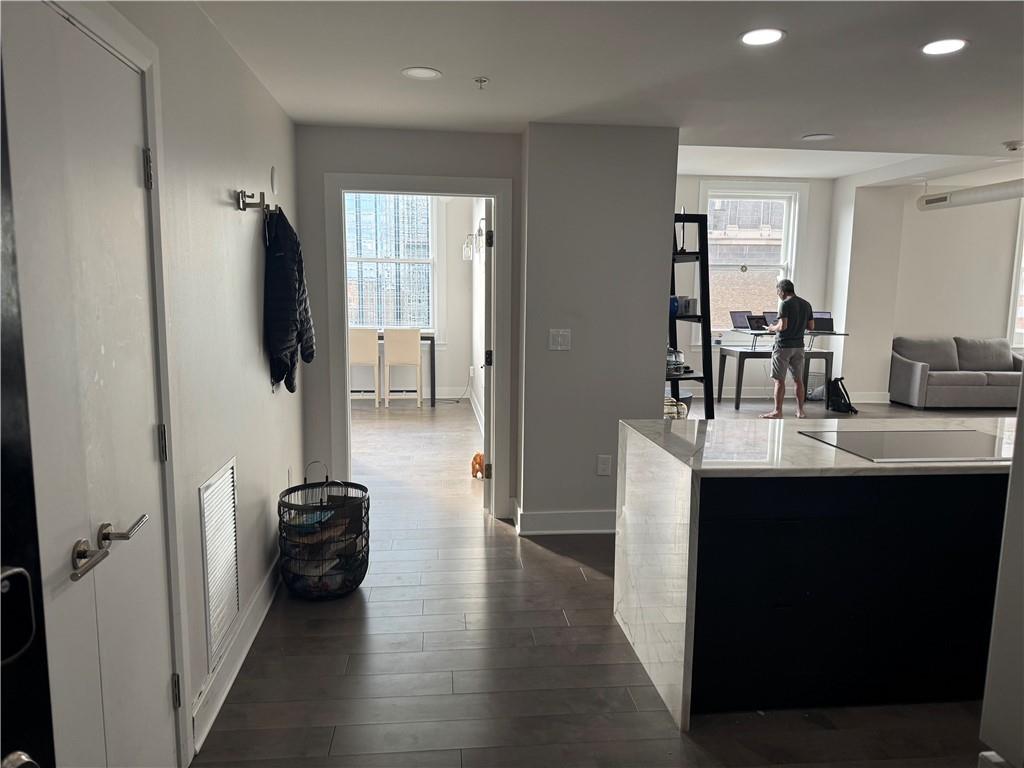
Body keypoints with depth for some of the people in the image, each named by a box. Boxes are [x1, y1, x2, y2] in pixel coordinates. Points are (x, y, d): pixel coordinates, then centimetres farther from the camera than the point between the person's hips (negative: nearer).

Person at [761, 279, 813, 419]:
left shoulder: (785, 304, -12)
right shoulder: (806, 304, 9)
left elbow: (783, 326, -20)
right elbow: (811, 327, 11)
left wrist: (773, 328, -1)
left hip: (783, 346, -6)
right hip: (799, 346, 7)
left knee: (779, 380, -1)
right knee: (798, 380, 10)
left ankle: (778, 411, 1)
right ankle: (800, 411, 14)